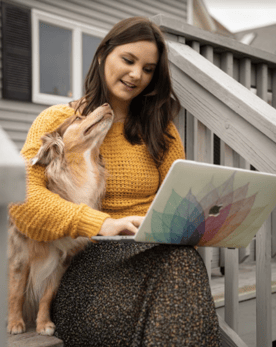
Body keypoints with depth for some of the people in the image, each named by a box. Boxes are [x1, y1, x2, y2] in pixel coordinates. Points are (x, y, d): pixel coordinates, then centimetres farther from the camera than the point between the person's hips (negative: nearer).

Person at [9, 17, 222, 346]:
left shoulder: (160, 130, 20)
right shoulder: (56, 121, 6)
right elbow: (22, 195, -9)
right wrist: (100, 224, -24)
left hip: (154, 253, 3)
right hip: (86, 261, -3)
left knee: (182, 260, -35)